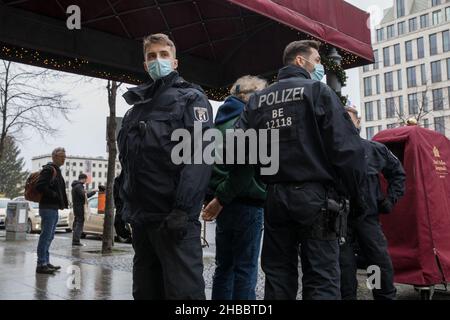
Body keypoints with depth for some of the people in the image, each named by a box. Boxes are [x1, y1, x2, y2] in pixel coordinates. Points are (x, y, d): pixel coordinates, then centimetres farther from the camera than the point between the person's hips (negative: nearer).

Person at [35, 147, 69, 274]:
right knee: (46, 236, -7)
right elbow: (40, 186, -22)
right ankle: (41, 265, -2)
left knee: (49, 236, 14)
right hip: (48, 208, -10)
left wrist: (63, 202, 12)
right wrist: (55, 195, -17)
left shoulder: (56, 170, 20)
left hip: (54, 208, 10)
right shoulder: (49, 169, -10)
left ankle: (46, 262, 21)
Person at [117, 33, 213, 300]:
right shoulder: (137, 106, 23)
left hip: (173, 215, -7)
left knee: (183, 289, -6)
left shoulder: (191, 98, 3)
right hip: (141, 216, 7)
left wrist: (182, 209, -22)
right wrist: (125, 207, 16)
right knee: (145, 289, 14)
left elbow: (199, 156, -12)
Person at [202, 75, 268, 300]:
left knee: (224, 267, 14)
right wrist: (222, 198, -16)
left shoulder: (221, 119, 16)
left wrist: (220, 196, 17)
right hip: (248, 203, -7)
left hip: (226, 203, 7)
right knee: (245, 269, 0)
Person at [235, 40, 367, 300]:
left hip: (275, 196, 5)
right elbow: (345, 146, -9)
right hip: (314, 195, -5)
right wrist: (355, 191, 0)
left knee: (278, 274, 12)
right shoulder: (318, 91, -2)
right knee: (321, 278, 0)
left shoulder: (258, 100, 13)